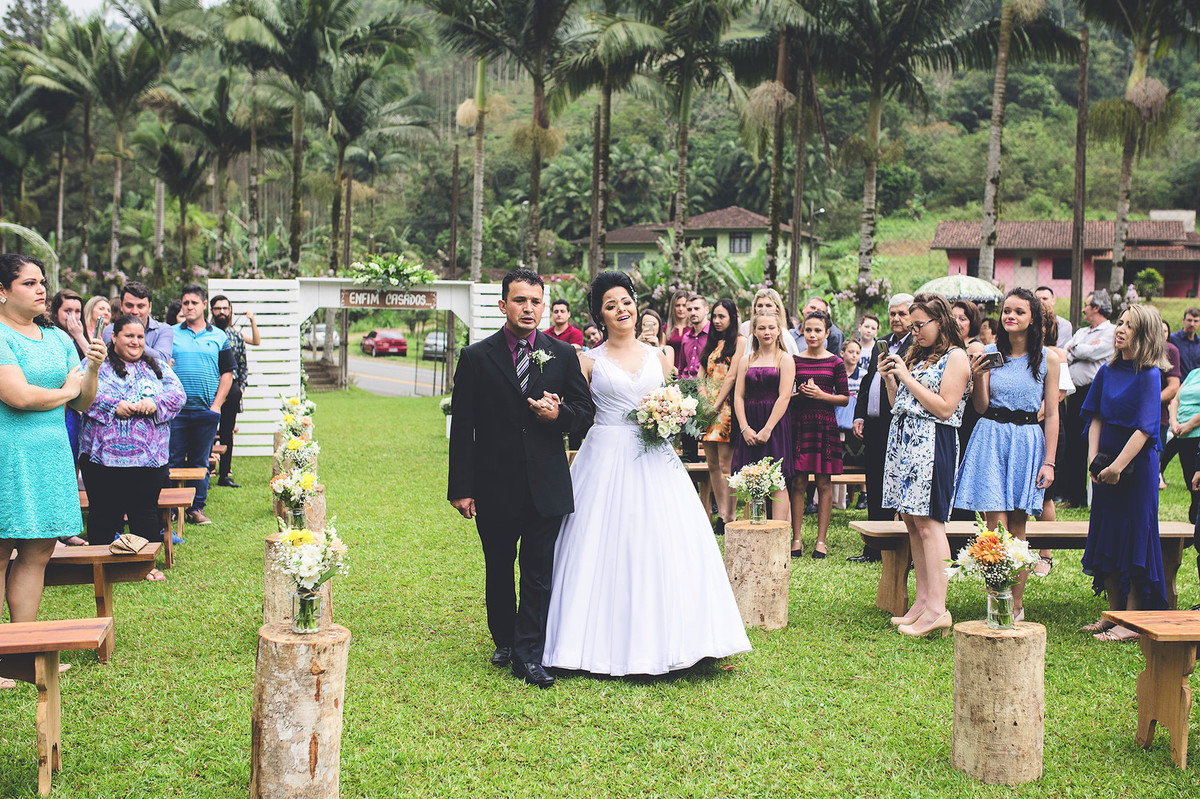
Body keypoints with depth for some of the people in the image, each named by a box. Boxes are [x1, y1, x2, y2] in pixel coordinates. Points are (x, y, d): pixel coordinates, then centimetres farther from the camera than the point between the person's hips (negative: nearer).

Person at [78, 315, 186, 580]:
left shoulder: (157, 367, 16)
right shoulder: (97, 365, 7)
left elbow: (178, 394, 5)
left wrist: (155, 403, -13)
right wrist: (114, 406, -18)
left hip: (149, 456, 2)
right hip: (103, 454, -2)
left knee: (146, 512, 7)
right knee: (104, 513, 3)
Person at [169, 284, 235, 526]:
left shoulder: (219, 337, 9)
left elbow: (227, 373, 7)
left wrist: (216, 405, -2)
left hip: (206, 411, 1)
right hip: (176, 410, -1)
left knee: (200, 463, 6)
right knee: (173, 461, 0)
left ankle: (196, 508, 12)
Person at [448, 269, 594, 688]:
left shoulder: (563, 354, 4)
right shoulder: (475, 357, -1)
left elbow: (586, 411, 9)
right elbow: (462, 427, -2)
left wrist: (558, 414, -14)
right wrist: (461, 488, -6)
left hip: (546, 484, 0)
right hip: (495, 485, 0)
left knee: (539, 571, -1)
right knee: (498, 570, 14)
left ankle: (529, 654, 6)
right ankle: (504, 640, 32)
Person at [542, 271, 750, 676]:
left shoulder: (659, 358, 12)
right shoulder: (589, 361, 5)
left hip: (654, 460, 3)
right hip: (606, 458, -2)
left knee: (664, 546, -1)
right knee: (606, 548, -3)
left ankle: (659, 640, 9)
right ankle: (607, 642, 6)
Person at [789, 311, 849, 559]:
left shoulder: (835, 362, 3)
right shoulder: (794, 360, 7)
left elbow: (845, 398, 4)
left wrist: (822, 395, -10)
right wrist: (798, 393, -9)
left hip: (825, 424, -1)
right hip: (799, 423, 1)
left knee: (823, 483, 2)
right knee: (798, 482, 0)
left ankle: (821, 540, 8)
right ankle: (797, 538, 7)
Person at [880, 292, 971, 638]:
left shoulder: (955, 356, -3)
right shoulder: (915, 355, 19)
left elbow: (945, 408, -13)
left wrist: (907, 378, -10)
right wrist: (890, 379, 6)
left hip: (933, 443, -8)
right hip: (904, 440, 8)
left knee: (927, 522, -13)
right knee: (912, 521, 5)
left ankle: (937, 609, -15)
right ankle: (922, 601, 9)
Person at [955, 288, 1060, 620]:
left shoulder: (1047, 358, 3)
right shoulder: (988, 353, 4)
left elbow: (1052, 414, 3)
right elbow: (980, 408, 3)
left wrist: (1049, 461, -2)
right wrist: (977, 378, -16)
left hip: (1027, 443, 0)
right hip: (990, 439, 0)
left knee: (1017, 530, 4)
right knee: (996, 527, -8)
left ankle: (1016, 604, 14)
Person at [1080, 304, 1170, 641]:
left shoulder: (1149, 375, -12)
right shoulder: (1107, 371, 6)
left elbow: (1145, 428, -18)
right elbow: (1095, 417, 6)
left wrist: (1118, 466, -23)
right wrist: (1093, 458, -6)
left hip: (1137, 462, -6)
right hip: (1107, 461, 6)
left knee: (1133, 537, -1)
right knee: (1106, 537, 10)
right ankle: (1113, 613, 22)